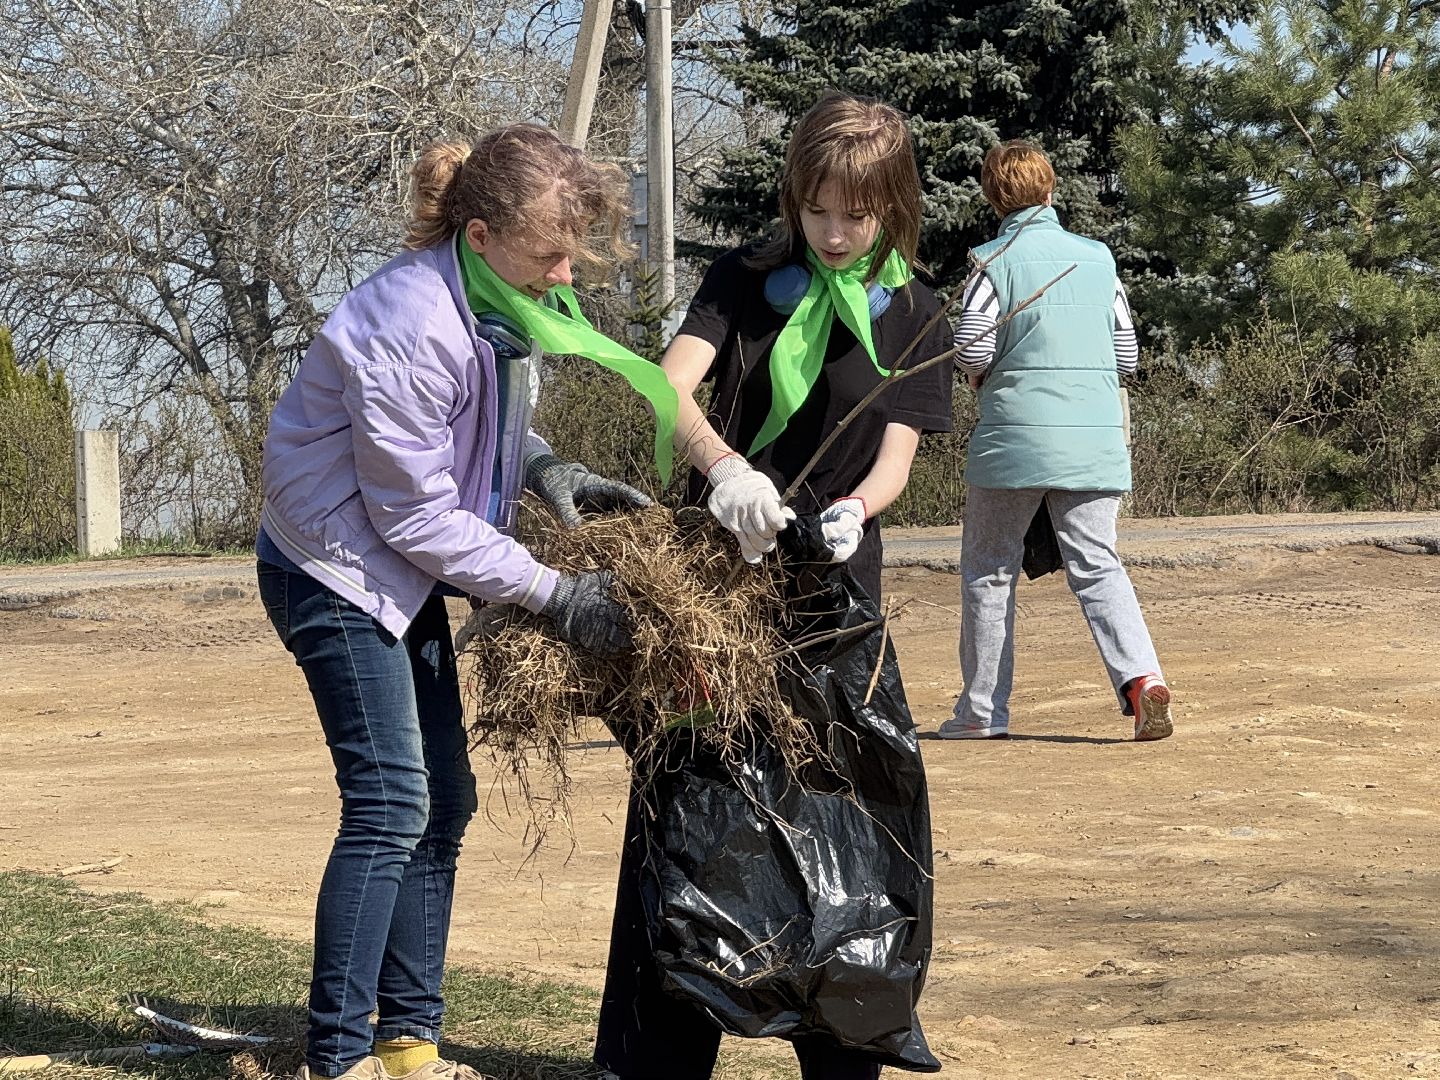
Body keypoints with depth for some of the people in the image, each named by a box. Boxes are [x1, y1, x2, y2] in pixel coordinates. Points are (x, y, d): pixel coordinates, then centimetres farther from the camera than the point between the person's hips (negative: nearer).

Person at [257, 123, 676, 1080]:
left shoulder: (501, 298, -3)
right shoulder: (410, 328, -30)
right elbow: (417, 515, -25)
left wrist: (544, 467, -7)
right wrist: (556, 595, -22)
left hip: (401, 571, 9)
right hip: (337, 569, -9)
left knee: (441, 803, 9)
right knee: (390, 805, -13)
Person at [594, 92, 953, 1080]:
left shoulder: (912, 315, 5)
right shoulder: (747, 281, 4)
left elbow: (895, 459, -2)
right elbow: (669, 389, -9)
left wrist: (855, 509, -26)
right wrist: (723, 464, -30)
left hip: (832, 583, 0)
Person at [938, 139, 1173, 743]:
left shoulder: (996, 260, -4)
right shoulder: (1098, 258, 8)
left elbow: (971, 349, -11)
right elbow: (1127, 356, 10)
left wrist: (980, 376, 11)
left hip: (1015, 437, -3)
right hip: (1095, 440, 3)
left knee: (989, 570, 9)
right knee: (1097, 567, 5)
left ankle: (983, 710, 12)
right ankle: (1140, 675, -18)